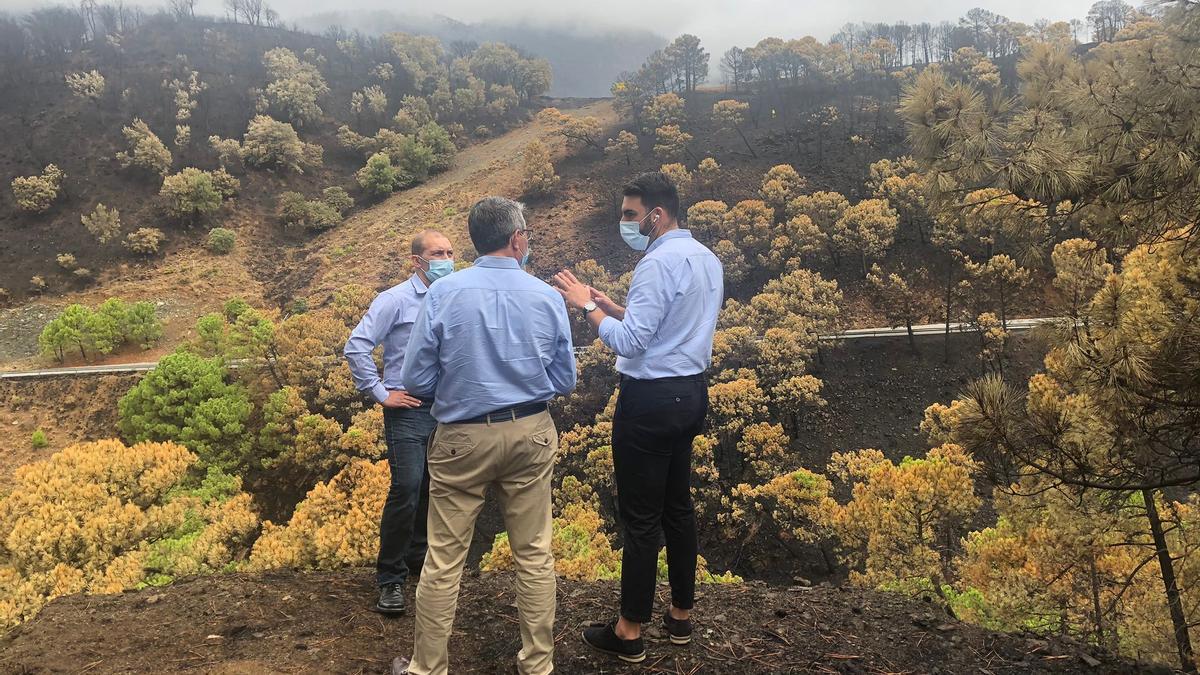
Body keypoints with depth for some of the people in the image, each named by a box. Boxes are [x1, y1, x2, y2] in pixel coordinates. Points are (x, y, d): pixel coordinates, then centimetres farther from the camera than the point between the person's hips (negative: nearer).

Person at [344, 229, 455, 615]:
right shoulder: (397, 300, -7)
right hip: (408, 409, -5)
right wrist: (381, 393, -10)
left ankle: (418, 558, 31)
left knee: (433, 491, 12)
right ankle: (391, 579, 1)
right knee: (406, 489, -11)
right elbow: (356, 348, -10)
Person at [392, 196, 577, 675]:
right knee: (534, 555, 13)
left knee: (444, 559, 9)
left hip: (463, 438, -1)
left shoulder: (443, 293, -9)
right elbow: (564, 381, 3)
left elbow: (416, 380, -6)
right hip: (531, 435, 2)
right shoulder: (548, 297, -5)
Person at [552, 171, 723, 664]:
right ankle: (681, 615, 30)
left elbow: (629, 342, -22)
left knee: (640, 517, 0)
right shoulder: (706, 259, 12)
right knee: (677, 506, 18)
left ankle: (629, 632, 12)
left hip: (651, 401, -10)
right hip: (690, 393, 10)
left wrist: (586, 306, -12)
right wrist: (610, 305, 8)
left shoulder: (659, 263, -18)